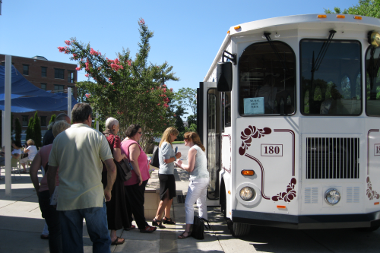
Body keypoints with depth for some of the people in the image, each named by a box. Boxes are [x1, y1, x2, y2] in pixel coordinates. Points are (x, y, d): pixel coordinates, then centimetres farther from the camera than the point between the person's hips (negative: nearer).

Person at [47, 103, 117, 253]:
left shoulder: (59, 138, 6)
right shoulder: (97, 136, -2)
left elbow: (51, 173, 8)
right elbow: (111, 168, -7)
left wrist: (52, 195, 18)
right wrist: (108, 190, 8)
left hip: (66, 201, 3)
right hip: (93, 198, -2)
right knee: (101, 240, 11)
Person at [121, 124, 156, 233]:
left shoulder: (123, 142, 15)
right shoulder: (133, 144, -17)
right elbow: (133, 160, -28)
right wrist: (139, 175, -24)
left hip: (127, 179, 10)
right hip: (135, 180, -10)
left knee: (128, 202, 17)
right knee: (137, 203, -3)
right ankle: (143, 226, 4)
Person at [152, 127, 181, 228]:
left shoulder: (162, 144, 17)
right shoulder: (167, 145, -14)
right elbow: (166, 160, -23)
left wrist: (175, 156, 16)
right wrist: (176, 157, -11)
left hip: (164, 173, 10)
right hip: (167, 173, -10)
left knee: (170, 197, 17)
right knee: (166, 198, -7)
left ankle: (167, 217, 25)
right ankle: (157, 219, -5)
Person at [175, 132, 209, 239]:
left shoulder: (193, 150, -11)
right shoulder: (200, 149, 17)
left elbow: (190, 168, -16)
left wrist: (180, 165, 1)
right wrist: (183, 165, 13)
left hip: (197, 180, -10)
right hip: (205, 178, 10)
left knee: (188, 204, -8)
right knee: (201, 203, 17)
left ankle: (188, 230, -10)